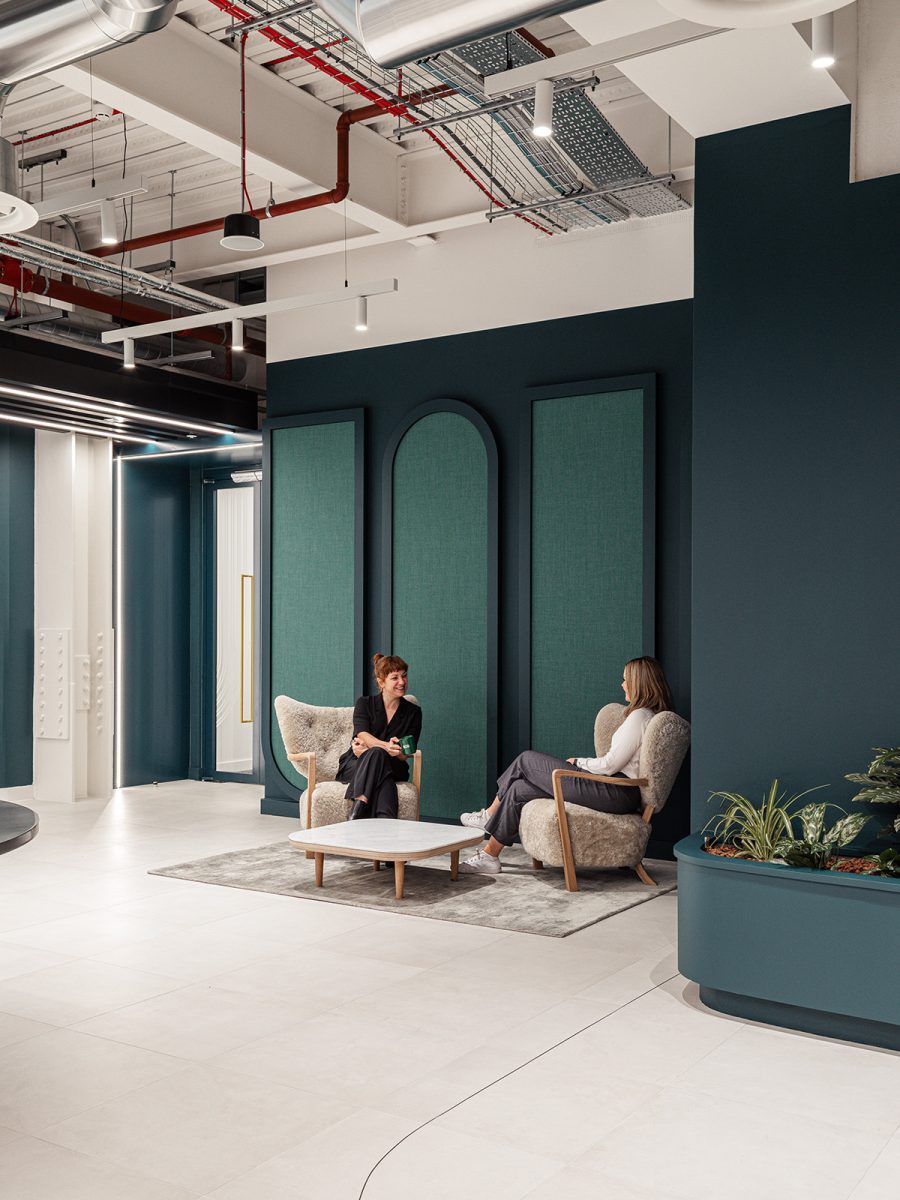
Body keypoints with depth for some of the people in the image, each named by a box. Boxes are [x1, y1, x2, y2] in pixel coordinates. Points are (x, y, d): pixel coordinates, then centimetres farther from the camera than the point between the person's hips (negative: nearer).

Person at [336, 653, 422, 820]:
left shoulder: (413, 712, 7)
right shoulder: (365, 703, 5)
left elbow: (405, 755, -2)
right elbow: (362, 734, -14)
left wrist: (369, 748, -19)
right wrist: (386, 746, -37)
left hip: (391, 769, 0)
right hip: (353, 767, 0)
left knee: (376, 755, -36)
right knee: (377, 753, -35)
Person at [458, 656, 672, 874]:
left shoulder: (639, 717, -14)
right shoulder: (648, 715, 16)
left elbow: (610, 765, -17)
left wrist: (578, 762, 0)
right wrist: (582, 764, 11)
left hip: (615, 792, -10)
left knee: (526, 760, -2)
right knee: (519, 788, 5)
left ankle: (489, 814, 13)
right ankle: (490, 855, 13)